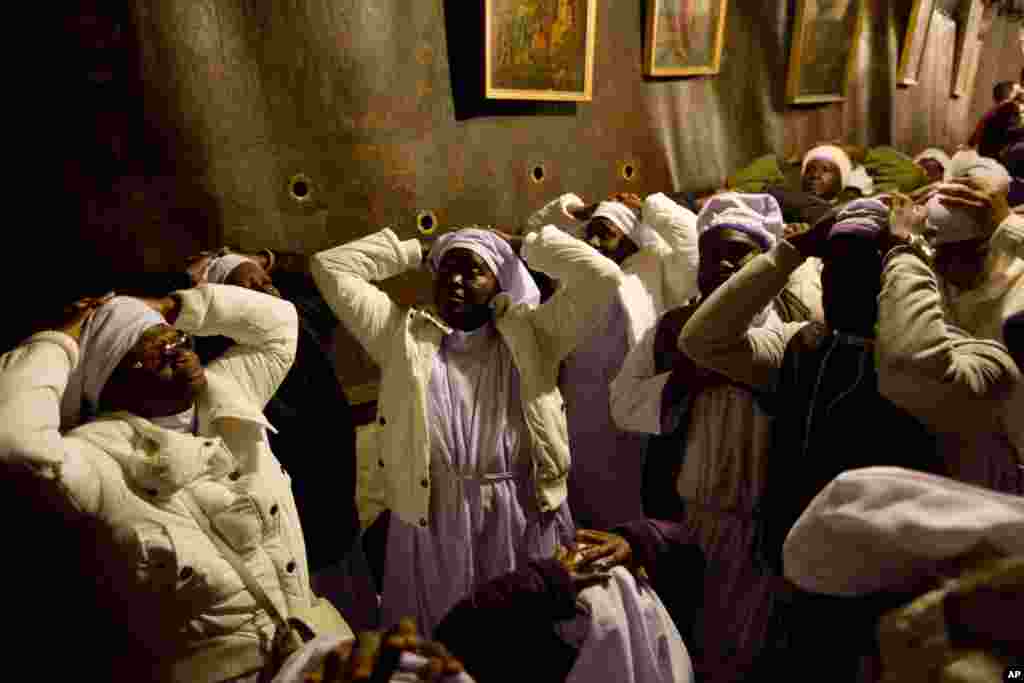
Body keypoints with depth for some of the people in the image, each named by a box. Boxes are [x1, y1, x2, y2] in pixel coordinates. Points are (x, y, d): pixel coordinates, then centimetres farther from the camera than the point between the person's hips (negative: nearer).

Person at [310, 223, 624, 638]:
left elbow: (602, 276, -4)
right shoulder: (403, 334, 7)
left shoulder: (531, 334, 5)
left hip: (521, 522, 0)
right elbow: (330, 266, 6)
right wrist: (417, 251, 11)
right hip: (429, 523, 1)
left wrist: (523, 246, 6)